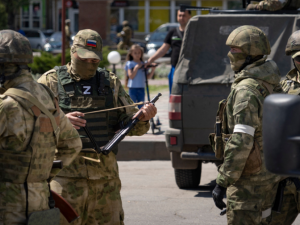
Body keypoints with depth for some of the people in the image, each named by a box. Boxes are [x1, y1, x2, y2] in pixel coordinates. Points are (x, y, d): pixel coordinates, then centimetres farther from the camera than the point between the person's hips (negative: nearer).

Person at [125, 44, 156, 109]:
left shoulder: (143, 64, 10)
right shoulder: (130, 63, -2)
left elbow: (148, 77, 10)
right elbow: (131, 76, -10)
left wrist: (153, 69, -4)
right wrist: (136, 68, -16)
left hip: (141, 88, 4)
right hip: (133, 88, -4)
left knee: (141, 107, 6)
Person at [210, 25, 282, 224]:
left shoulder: (246, 90, -19)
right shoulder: (272, 86, 11)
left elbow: (241, 142, -26)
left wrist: (222, 182, -23)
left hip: (249, 177, -10)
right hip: (270, 175, 10)